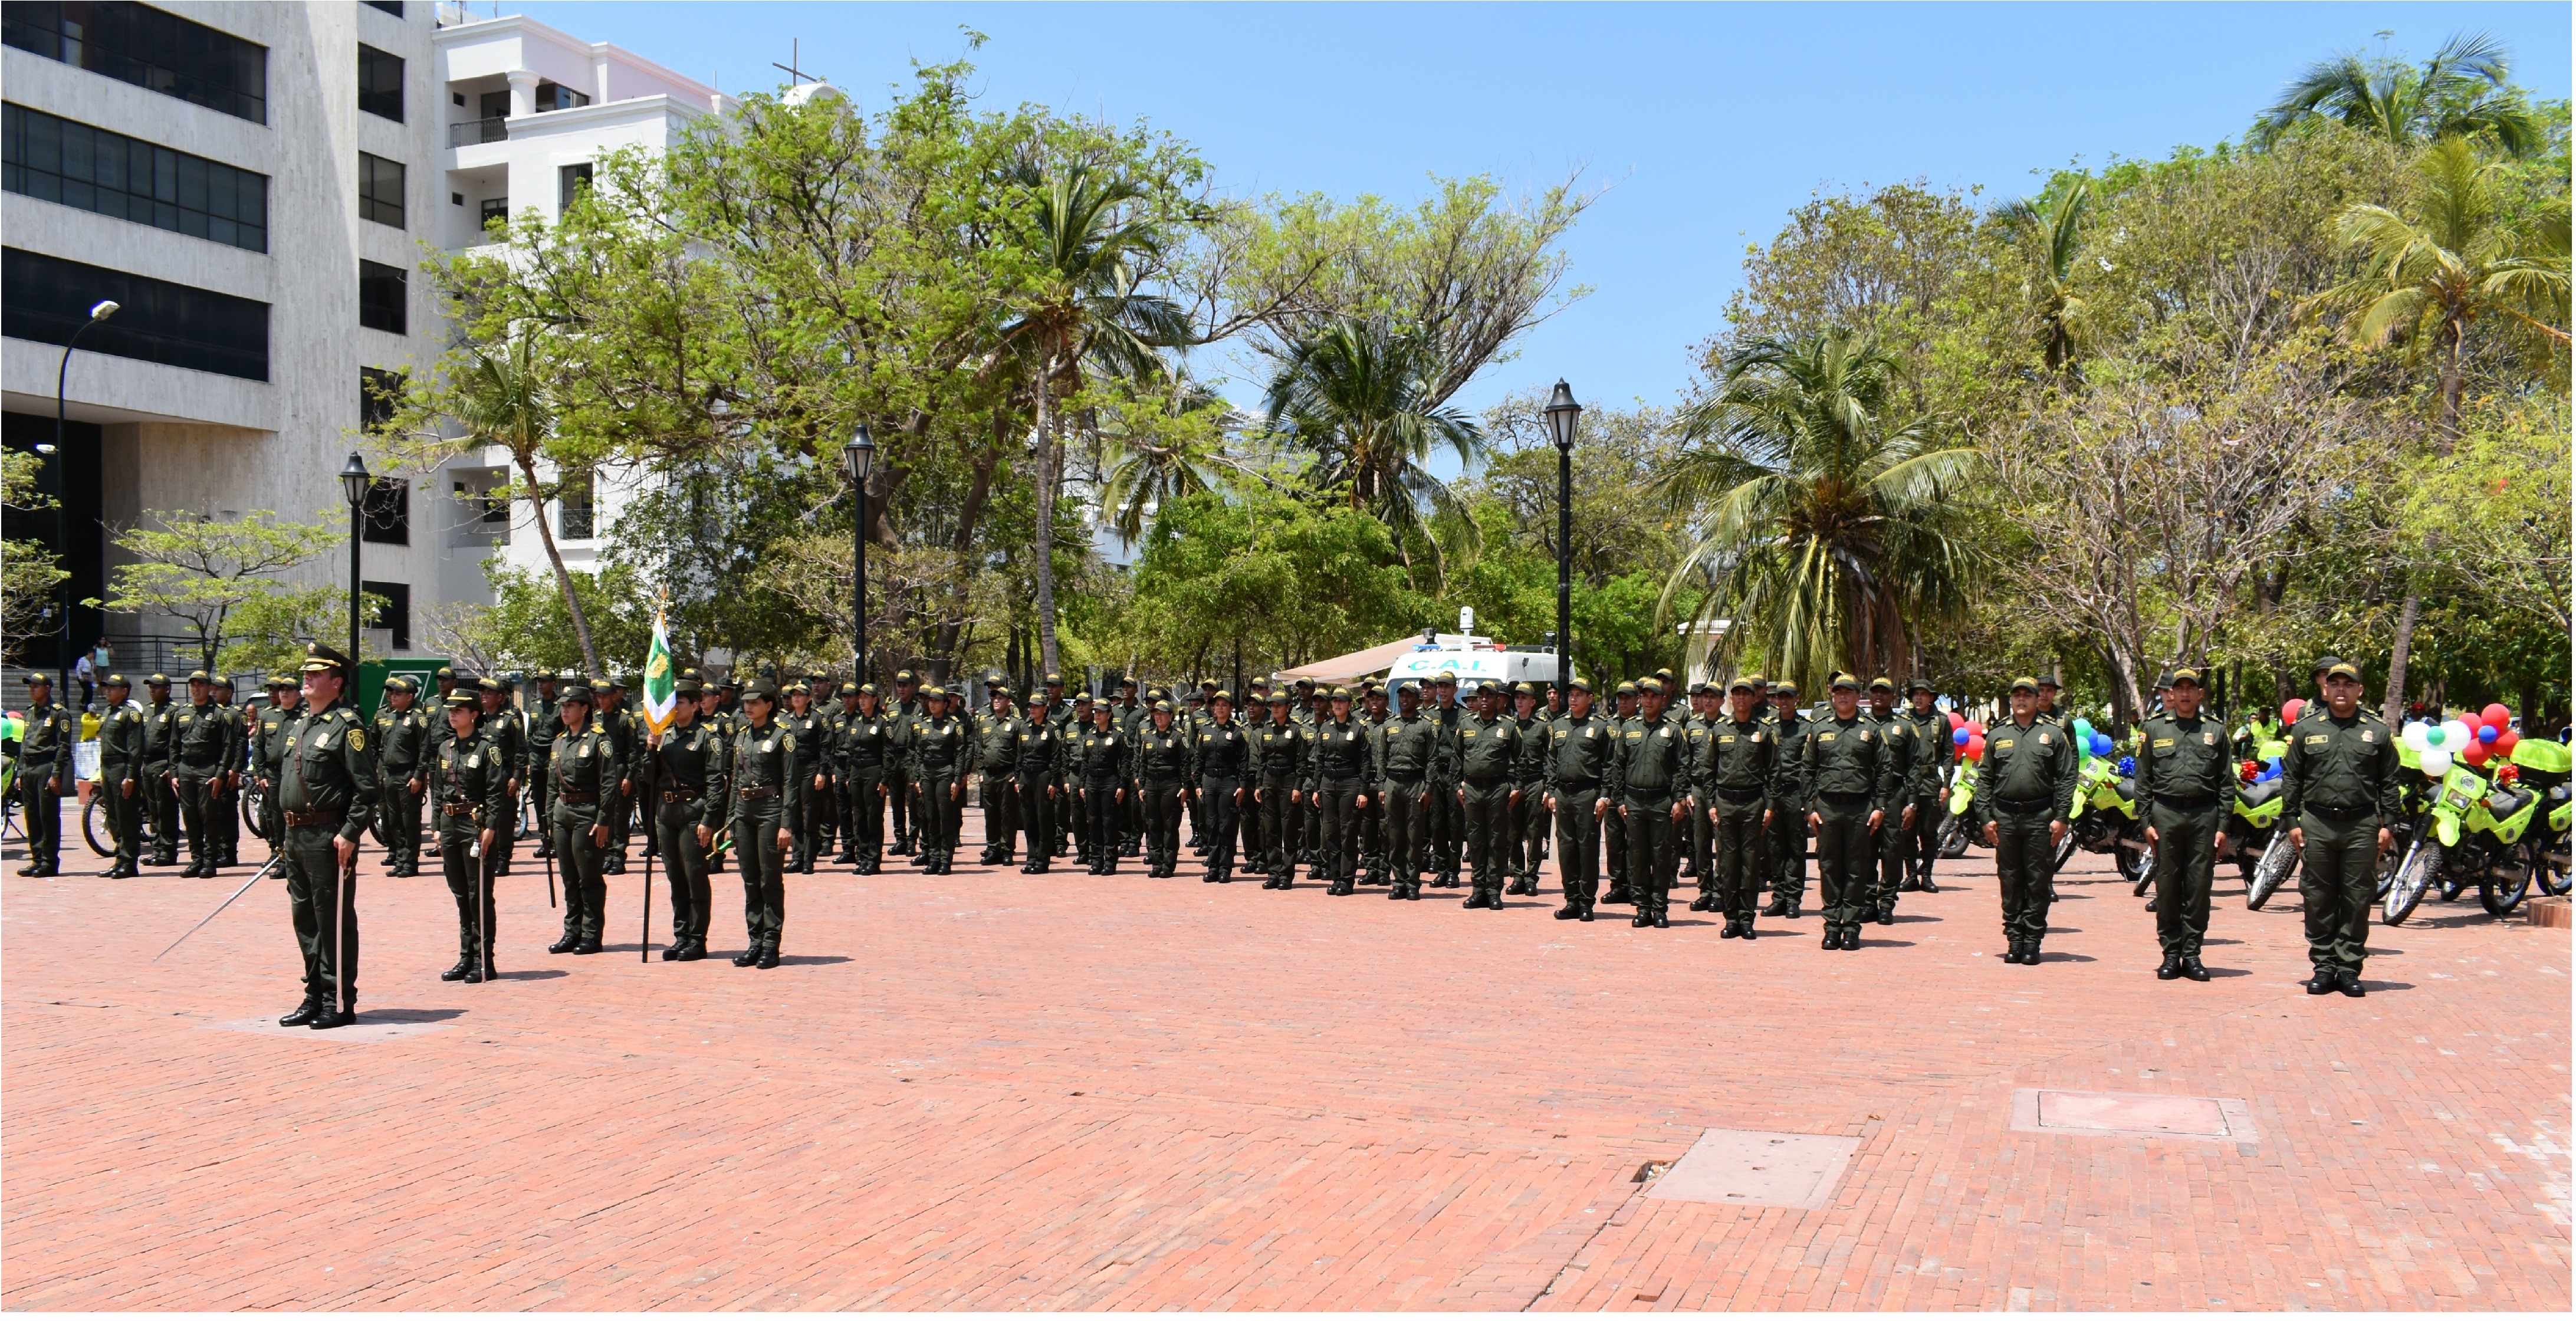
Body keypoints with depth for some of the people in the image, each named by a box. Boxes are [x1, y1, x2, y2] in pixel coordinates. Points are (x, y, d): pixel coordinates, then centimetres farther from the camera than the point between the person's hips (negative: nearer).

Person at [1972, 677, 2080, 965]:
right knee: (2010, 882, 6)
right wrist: (1985, 817, 2)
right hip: (2004, 818, 2)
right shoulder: (1997, 735, 12)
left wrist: (2061, 818, -6)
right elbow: (1984, 779, 11)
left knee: (2038, 883, 1)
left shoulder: (2054, 734, 5)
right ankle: (2014, 939, 12)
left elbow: (2066, 778, 2)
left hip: (2040, 818, -2)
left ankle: (2033, 941, 7)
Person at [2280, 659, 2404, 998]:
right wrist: (2292, 821, 3)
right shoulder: (2306, 730, 9)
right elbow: (2291, 778, 9)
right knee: (2318, 899, 3)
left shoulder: (2378, 732, 8)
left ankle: (2349, 967, 9)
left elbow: (2390, 782, 8)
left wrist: (2388, 824, 2)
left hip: (2362, 826, 0)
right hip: (2317, 825, 0)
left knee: (2357, 900, 2)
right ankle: (2323, 966, 11)